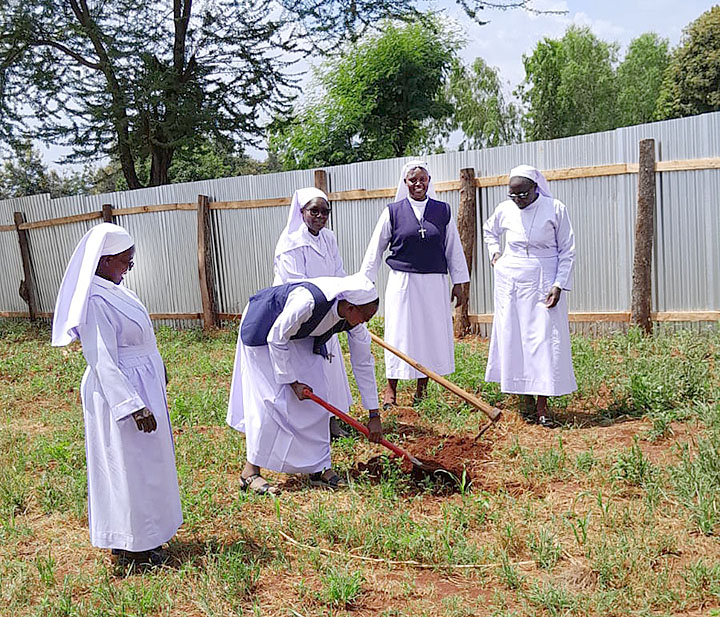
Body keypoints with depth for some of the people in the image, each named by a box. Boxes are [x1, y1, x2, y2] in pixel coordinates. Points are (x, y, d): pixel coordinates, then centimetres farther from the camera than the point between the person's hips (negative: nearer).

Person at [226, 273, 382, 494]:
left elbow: (363, 362, -9)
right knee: (271, 398, -10)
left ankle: (318, 468, 10)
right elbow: (276, 339, -28)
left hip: (300, 337, 7)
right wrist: (292, 382, -21)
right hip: (264, 328, -7)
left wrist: (374, 415, -7)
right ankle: (250, 472, 1)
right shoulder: (308, 301, -41)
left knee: (316, 397, 1)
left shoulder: (354, 318, -20)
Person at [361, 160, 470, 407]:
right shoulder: (393, 212, 2)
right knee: (398, 333, 0)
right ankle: (391, 388, 11)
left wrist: (459, 283, 9)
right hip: (402, 282, -2)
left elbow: (453, 249, 11)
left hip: (434, 283, 2)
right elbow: (375, 249, 5)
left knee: (432, 333, 4)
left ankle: (422, 388, 17)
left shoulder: (443, 211, 6)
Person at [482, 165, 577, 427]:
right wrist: (494, 252, 9)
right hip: (510, 281, 3)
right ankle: (526, 396, 15)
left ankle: (542, 405, -1)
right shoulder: (504, 210, 2)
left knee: (545, 340, -5)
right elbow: (489, 231, 25)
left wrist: (559, 285, -10)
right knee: (513, 337, 3)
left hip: (544, 283, -3)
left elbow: (567, 251, -2)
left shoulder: (555, 209, -6)